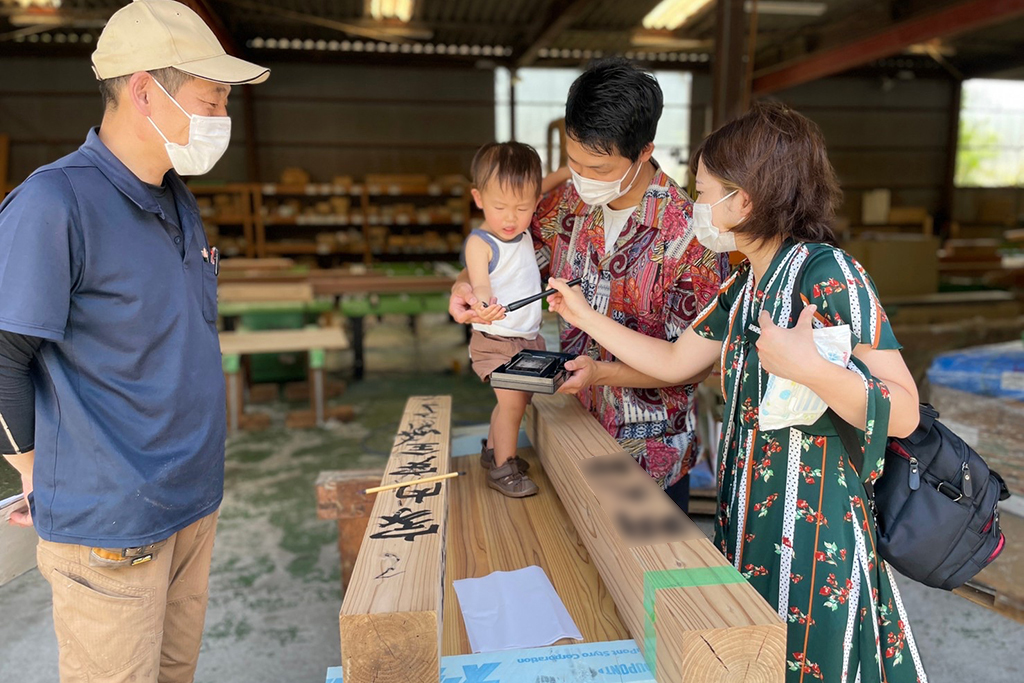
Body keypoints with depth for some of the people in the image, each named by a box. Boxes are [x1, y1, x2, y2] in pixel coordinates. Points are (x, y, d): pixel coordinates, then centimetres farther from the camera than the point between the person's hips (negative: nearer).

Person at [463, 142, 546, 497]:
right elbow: (480, 284, -33)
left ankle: (493, 450, 39)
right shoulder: (479, 242, -18)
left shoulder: (524, 234, 3)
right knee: (513, 400, -15)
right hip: (494, 339, -7)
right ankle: (503, 468, 3)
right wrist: (482, 304, -55)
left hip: (529, 337, 8)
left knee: (515, 400, 17)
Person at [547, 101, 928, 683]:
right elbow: (675, 361, 14)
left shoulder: (828, 274, -18)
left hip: (816, 534, -7)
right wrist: (585, 316, 16)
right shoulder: (746, 285, 7)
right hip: (749, 522, 8)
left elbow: (903, 413, -18)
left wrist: (812, 369, -35)